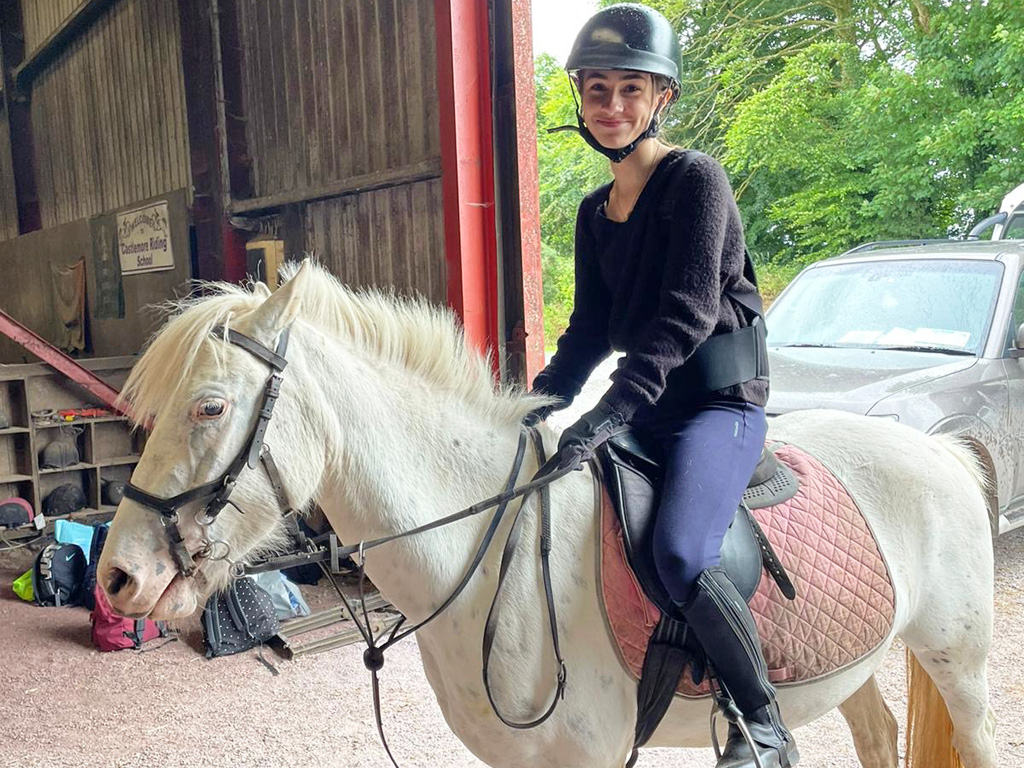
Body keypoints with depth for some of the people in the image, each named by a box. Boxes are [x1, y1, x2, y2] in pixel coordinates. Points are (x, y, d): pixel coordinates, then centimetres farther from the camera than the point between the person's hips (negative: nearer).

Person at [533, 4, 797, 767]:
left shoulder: (696, 177, -8)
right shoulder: (595, 211, 13)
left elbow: (687, 309, -19)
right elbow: (590, 327, 13)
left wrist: (612, 410, -28)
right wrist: (540, 402, -2)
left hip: (722, 399, -8)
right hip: (650, 405, 8)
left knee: (681, 554, -28)